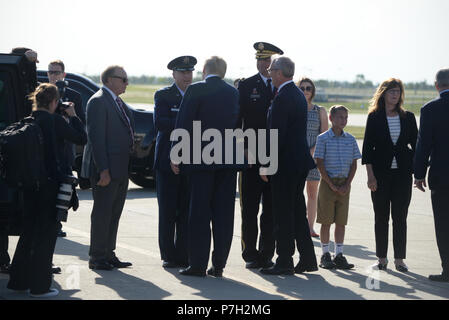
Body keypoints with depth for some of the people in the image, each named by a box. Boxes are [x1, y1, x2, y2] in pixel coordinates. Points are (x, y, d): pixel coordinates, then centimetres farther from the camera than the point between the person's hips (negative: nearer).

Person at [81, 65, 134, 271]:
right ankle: (97, 258, 3)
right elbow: (95, 137, -18)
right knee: (102, 213, -4)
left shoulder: (118, 102, 18)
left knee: (114, 213, 12)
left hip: (120, 170, 9)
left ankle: (108, 255, 19)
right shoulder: (98, 101, -12)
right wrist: (103, 169, -23)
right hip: (106, 169, -9)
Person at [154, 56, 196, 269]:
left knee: (187, 211, 3)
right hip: (168, 161, -2)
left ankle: (184, 255, 10)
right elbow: (159, 123, -14)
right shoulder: (163, 95, 0)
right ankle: (168, 256, 10)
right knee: (167, 211, 3)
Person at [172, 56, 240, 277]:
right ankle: (218, 265, 9)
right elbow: (236, 124, 10)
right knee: (223, 215, 7)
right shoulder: (234, 93, 7)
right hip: (227, 161, 4)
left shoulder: (195, 91, -7)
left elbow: (183, 126, -9)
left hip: (201, 160, -4)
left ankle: (198, 265, 2)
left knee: (199, 213, 1)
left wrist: (176, 157, -3)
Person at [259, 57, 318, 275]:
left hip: (286, 163, -9)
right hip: (300, 160, 9)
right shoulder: (299, 95, 14)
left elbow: (276, 134, -20)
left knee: (283, 214, -3)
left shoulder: (282, 98, -17)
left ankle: (284, 262, 1)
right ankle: (307, 259, 17)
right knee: (298, 211, 14)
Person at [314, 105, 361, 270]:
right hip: (327, 183, -3)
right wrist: (331, 185, -11)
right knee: (326, 221, 0)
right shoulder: (323, 138, -4)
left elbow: (353, 164, 8)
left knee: (341, 222, 4)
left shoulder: (350, 139, 7)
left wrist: (347, 184, -4)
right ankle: (325, 255, 8)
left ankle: (339, 255, 9)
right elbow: (320, 163, -6)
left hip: (344, 184, 3)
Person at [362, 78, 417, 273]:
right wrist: (370, 175, -7)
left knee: (400, 217, 2)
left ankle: (399, 258, 8)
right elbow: (367, 147, -1)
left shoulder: (408, 117, 6)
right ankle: (382, 258, 13)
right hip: (380, 173, -1)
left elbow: (416, 145, 10)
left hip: (402, 173, 1)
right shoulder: (374, 117, 1)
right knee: (381, 217, 5)